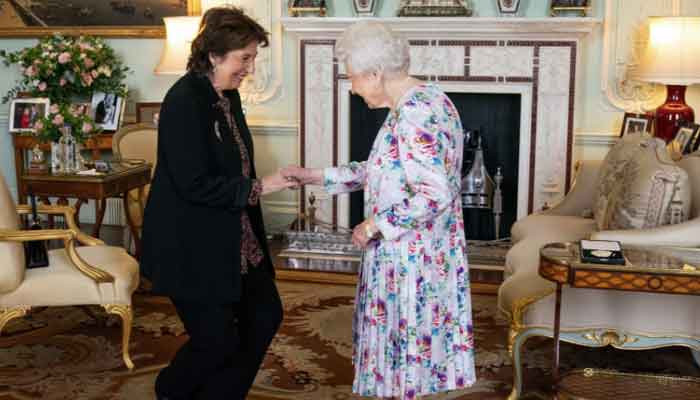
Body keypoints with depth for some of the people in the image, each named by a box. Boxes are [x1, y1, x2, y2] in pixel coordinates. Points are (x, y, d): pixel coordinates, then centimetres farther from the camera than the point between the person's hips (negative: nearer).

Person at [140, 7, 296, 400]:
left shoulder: (229, 96, 8)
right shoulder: (184, 100, -20)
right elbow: (194, 184, -24)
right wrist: (257, 187, -18)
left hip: (234, 241, 9)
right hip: (192, 247, -9)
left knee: (265, 316, 10)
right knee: (218, 339, -1)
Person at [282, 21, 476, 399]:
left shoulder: (413, 116, -23)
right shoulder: (422, 101, 8)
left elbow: (435, 196, -28)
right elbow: (382, 171, 16)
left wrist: (375, 225, -17)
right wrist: (315, 176, 13)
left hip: (410, 259, -9)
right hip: (419, 254, 9)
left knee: (404, 343, 5)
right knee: (408, 342, 19)